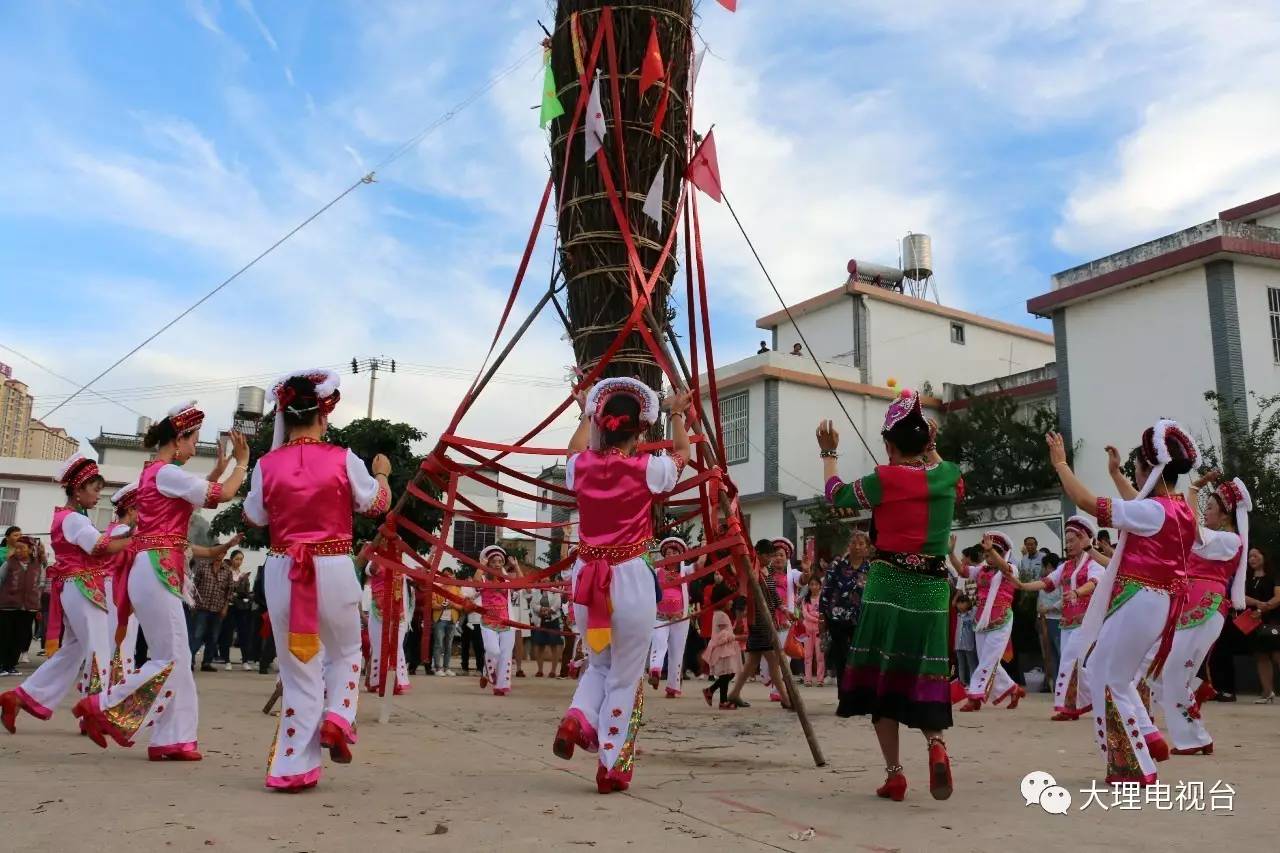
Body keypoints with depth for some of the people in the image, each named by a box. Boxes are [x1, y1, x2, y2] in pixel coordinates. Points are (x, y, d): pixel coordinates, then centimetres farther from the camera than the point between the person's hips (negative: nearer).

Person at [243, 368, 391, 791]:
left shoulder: (267, 464, -1)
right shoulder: (342, 460, -6)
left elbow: (254, 517, 14)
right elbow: (378, 504, 8)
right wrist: (381, 473, 27)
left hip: (283, 571, 2)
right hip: (333, 569, -2)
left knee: (298, 667, 13)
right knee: (345, 652, 23)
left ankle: (292, 766, 13)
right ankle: (337, 717, 0)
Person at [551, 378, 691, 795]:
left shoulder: (580, 466, 1)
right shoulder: (646, 468, -8)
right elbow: (682, 454, 15)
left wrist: (586, 414, 43)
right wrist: (677, 414, 30)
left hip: (587, 577, 4)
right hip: (631, 577, -4)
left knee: (598, 663, 25)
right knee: (625, 677, 8)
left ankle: (577, 718, 1)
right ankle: (612, 767, 11)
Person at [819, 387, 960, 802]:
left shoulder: (884, 478, -7)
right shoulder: (949, 476, 4)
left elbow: (836, 494, 10)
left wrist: (828, 453, 22)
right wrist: (931, 448, 28)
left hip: (888, 585, -3)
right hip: (933, 588, 3)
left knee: (881, 675, 5)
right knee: (923, 674, 10)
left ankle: (894, 774, 4)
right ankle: (936, 743, -17)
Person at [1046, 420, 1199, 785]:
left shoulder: (1153, 511, -19)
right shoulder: (1179, 509, 7)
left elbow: (1087, 502, -22)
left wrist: (1060, 463, -11)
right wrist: (1116, 474, 36)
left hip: (1138, 602, -10)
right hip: (1152, 602, 10)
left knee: (1109, 680, 1)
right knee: (1101, 668, 22)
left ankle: (1136, 767, 7)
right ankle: (1148, 736, 20)